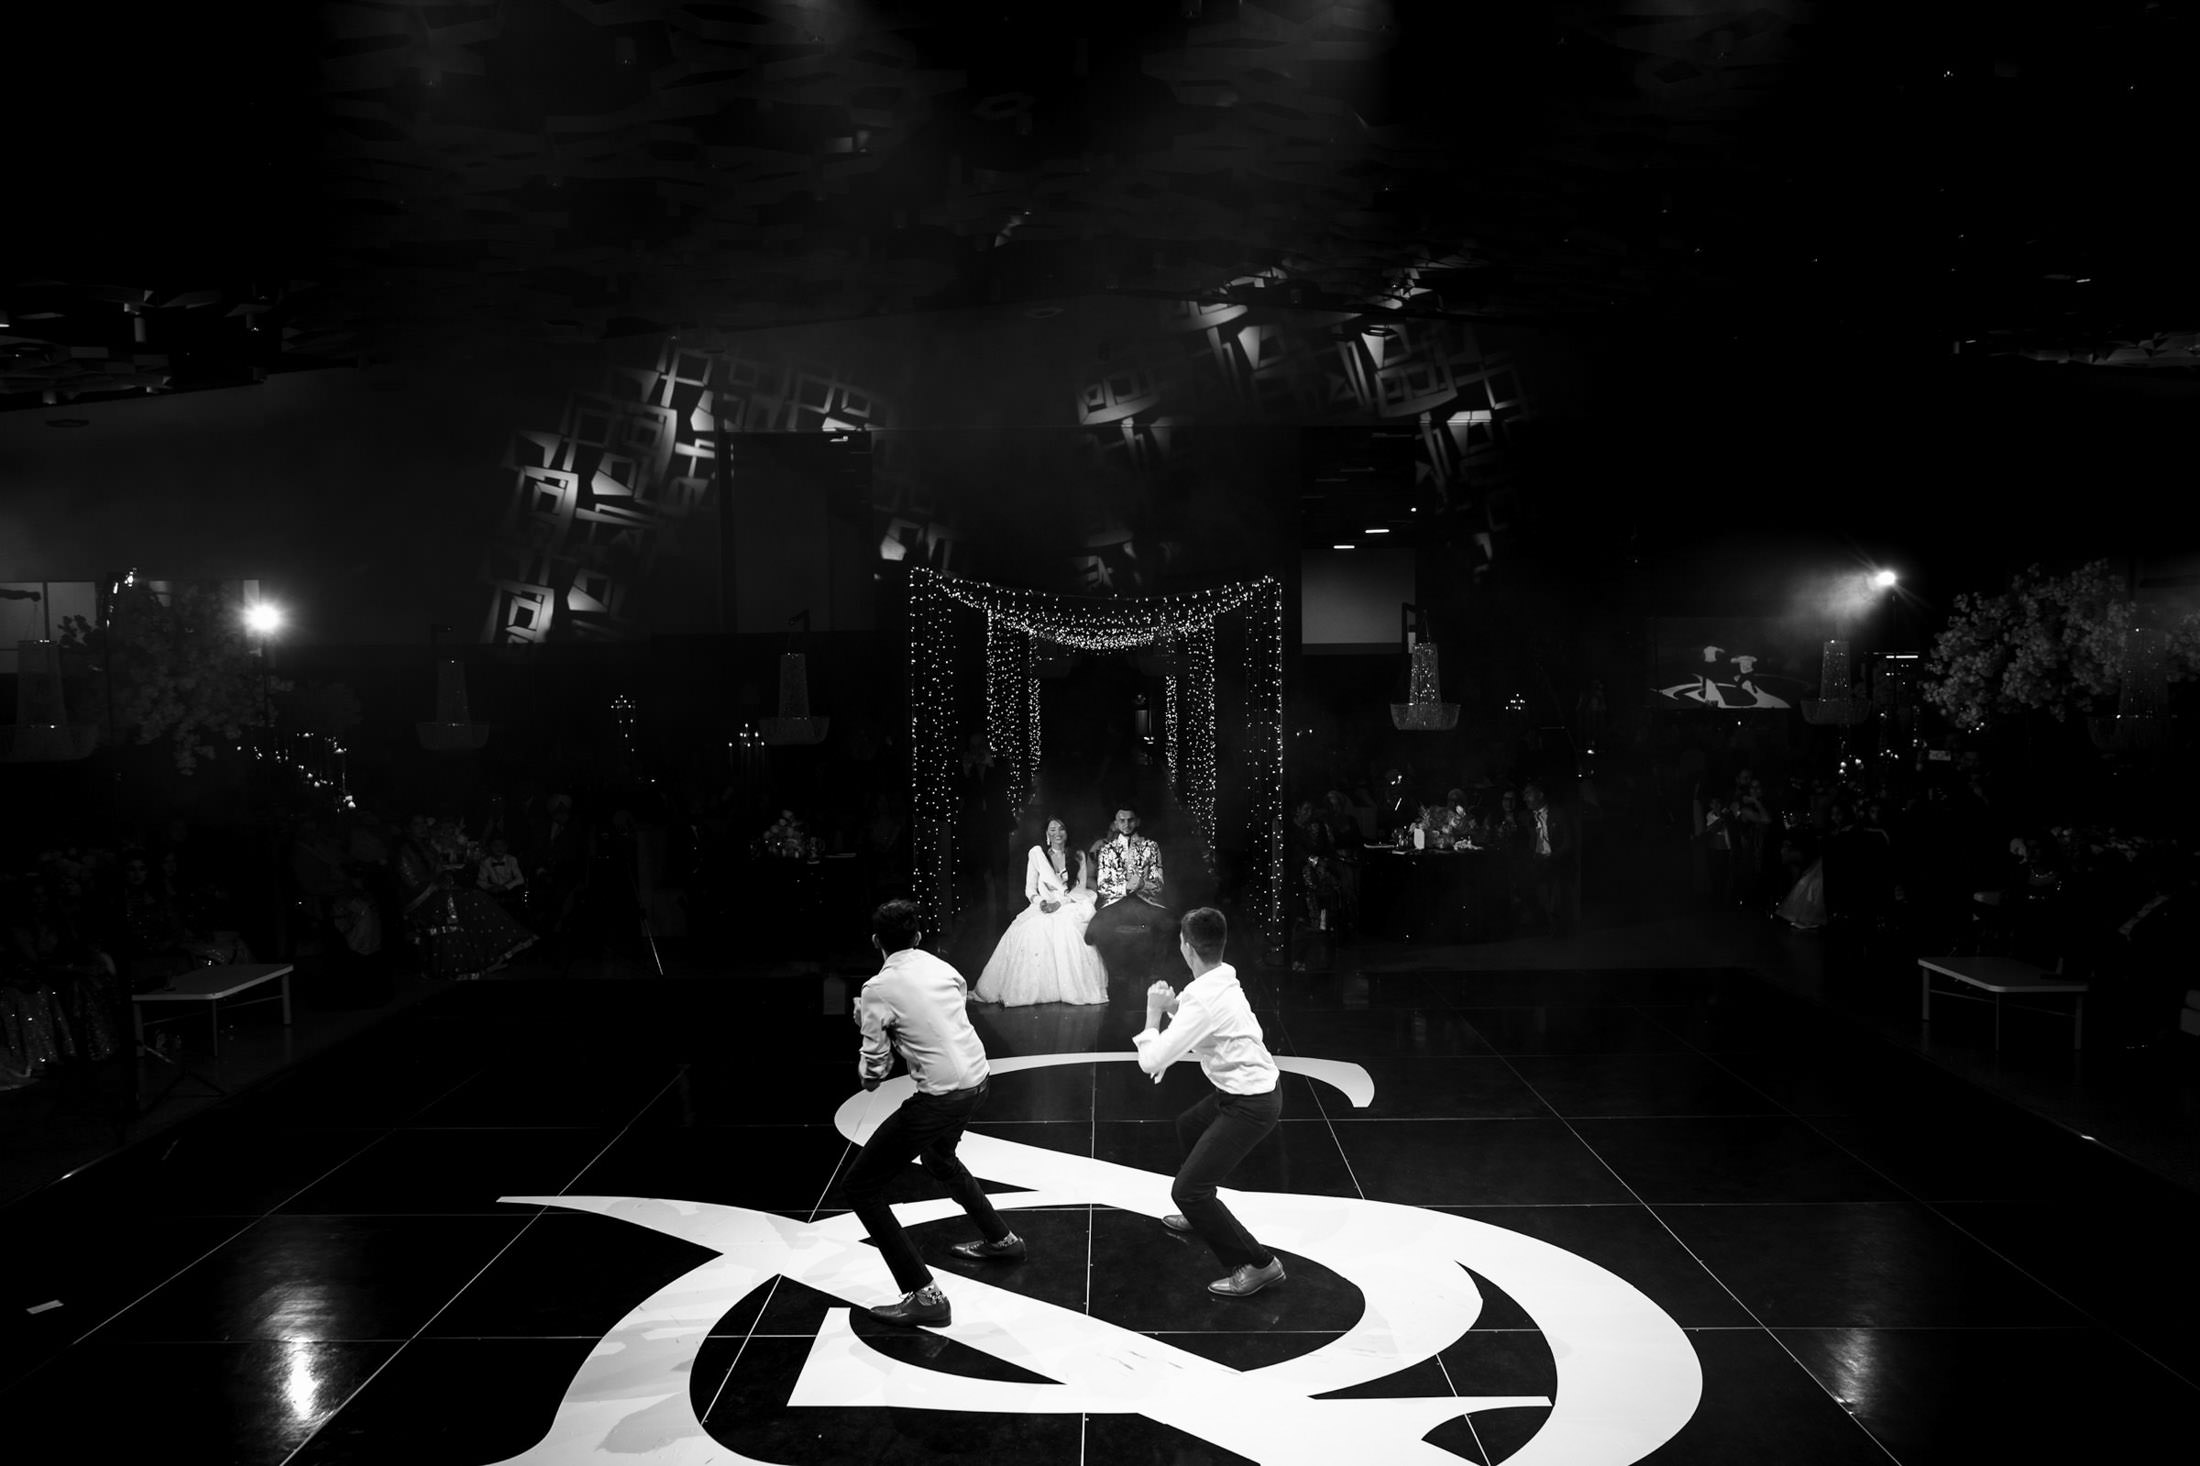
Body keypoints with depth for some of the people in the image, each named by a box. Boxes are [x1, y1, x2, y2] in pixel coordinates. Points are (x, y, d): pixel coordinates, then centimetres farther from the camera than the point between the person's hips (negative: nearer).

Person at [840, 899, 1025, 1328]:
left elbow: (873, 1075, -8)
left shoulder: (878, 990, -11)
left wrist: (868, 1024, 10)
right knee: (937, 1157, 38)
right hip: (977, 1082, 8)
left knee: (861, 1188, 4)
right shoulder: (941, 966, 6)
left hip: (939, 1098, -8)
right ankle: (1001, 1239, 50)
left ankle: (925, 1296, 0)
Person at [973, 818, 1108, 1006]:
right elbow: (1030, 888, 9)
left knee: (1067, 927, -35)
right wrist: (1040, 902, -13)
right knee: (1032, 931, -32)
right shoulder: (1037, 853, 10)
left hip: (1070, 906, 0)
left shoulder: (1078, 856, 12)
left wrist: (1060, 903, -11)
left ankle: (1072, 989, -29)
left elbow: (1081, 889, 6)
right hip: (1043, 908, 0)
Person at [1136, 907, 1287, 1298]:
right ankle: (1203, 1215, 52)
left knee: (1186, 1189, -9)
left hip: (1250, 1105, -10)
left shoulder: (1203, 1001, -27)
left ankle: (1258, 1264, -2)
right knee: (1188, 1126, 33)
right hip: (1257, 1085, 10)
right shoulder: (1224, 979, 1)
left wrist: (1154, 1013, -12)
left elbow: (1151, 1061, -26)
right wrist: (1174, 1008, 0)